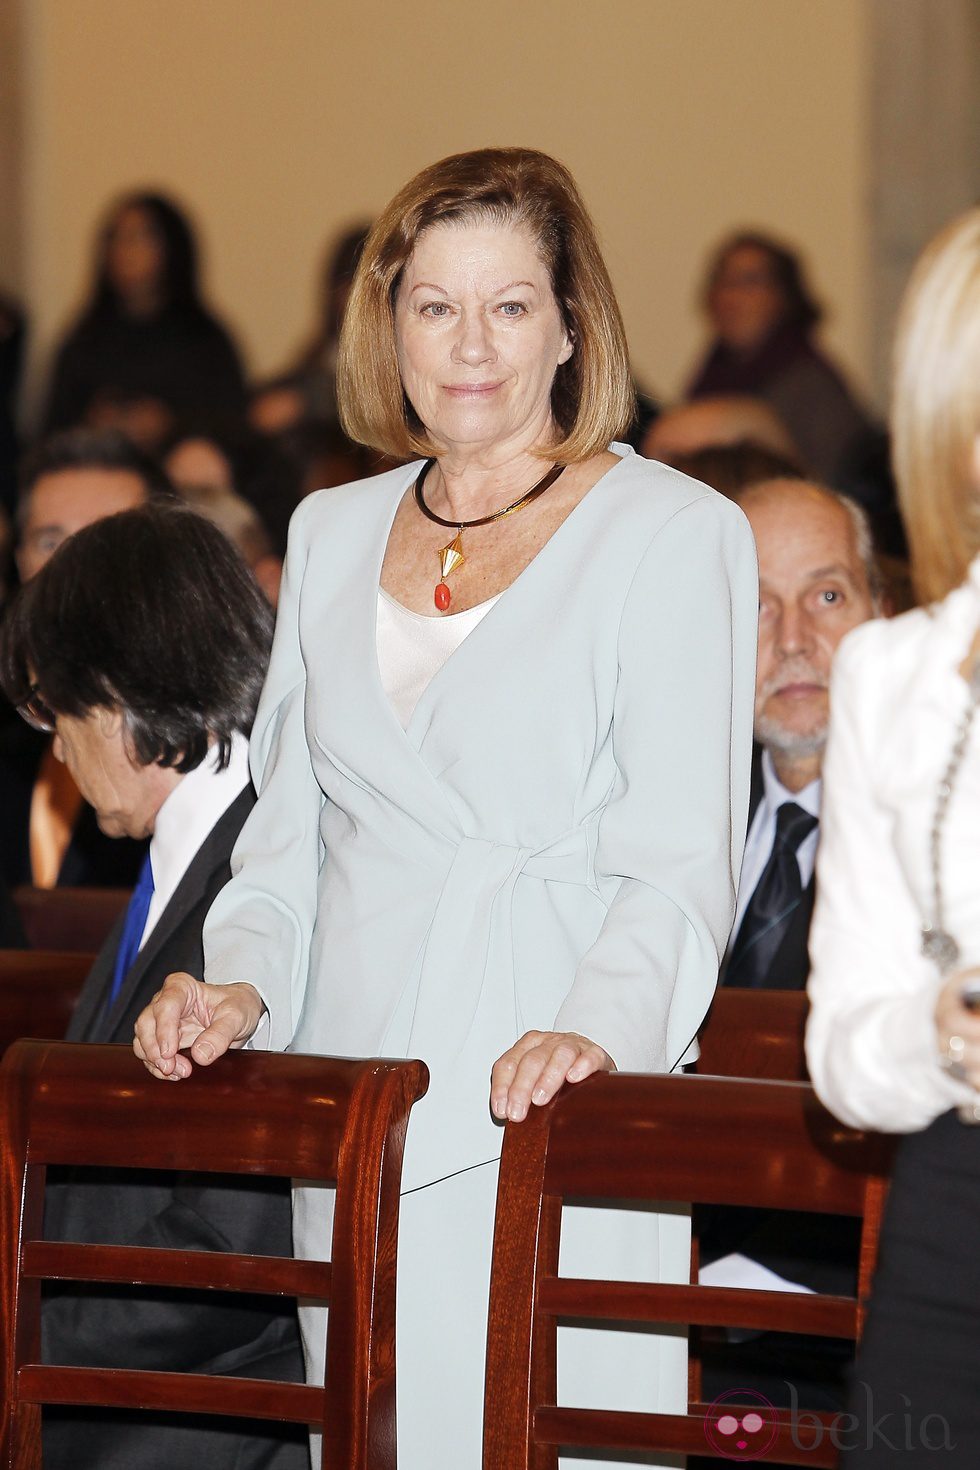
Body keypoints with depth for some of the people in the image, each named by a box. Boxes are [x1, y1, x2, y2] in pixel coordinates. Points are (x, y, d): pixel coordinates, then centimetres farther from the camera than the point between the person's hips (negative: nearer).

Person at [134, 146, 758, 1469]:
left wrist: (598, 1025, -25)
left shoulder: (672, 534, -2)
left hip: (547, 1109, -5)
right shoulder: (332, 534, 16)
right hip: (355, 1101, 5)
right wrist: (241, 981, 0)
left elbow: (679, 862, -8)